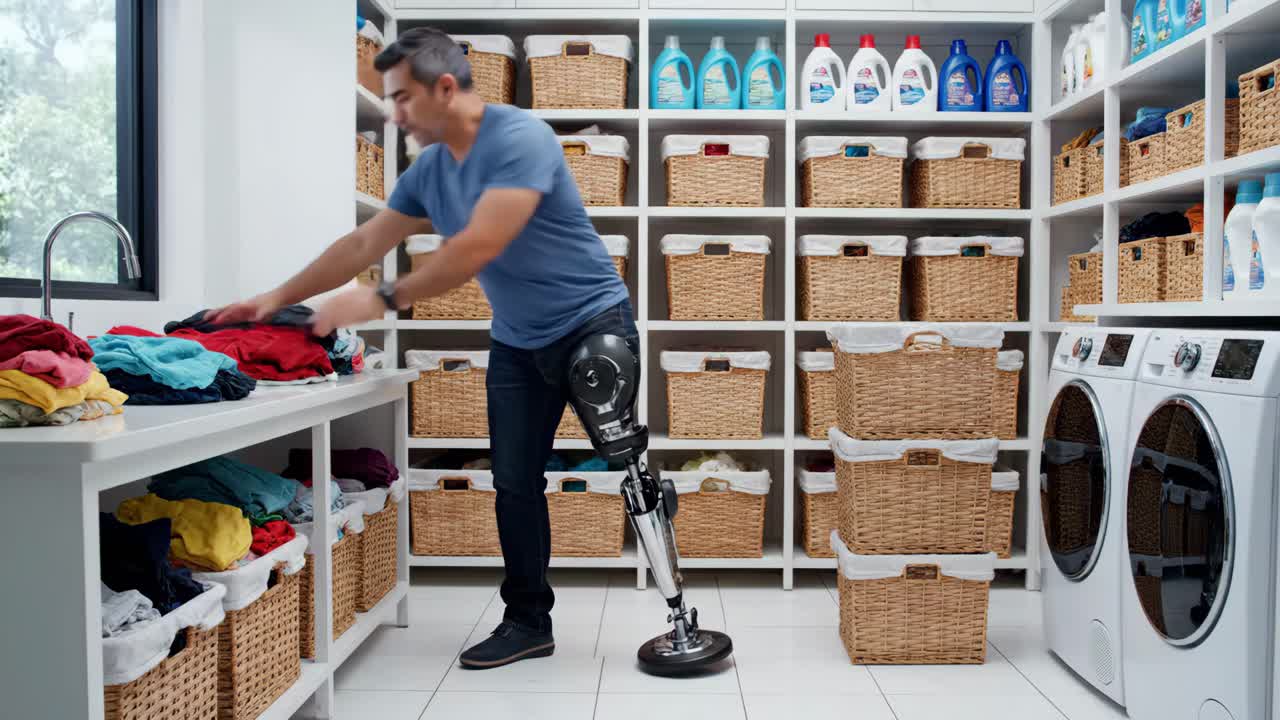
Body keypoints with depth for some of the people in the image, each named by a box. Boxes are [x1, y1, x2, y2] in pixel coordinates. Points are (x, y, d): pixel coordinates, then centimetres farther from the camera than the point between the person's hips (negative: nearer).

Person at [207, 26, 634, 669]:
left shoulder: (520, 137, -20)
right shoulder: (428, 170, 5)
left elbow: (479, 246, -29)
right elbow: (364, 243, 11)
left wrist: (384, 301, -25)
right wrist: (278, 297, 10)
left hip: (592, 322, -7)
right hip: (516, 341, 7)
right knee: (514, 482, 5)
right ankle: (527, 622, 17)